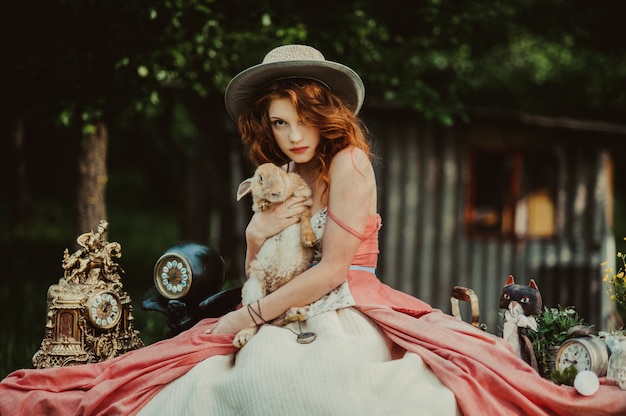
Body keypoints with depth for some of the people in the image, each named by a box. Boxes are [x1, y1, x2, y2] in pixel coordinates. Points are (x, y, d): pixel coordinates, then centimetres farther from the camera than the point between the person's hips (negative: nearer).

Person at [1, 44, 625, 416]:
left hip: (346, 315, -6)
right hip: (285, 322, 6)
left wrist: (249, 317, -7)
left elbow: (332, 270, -12)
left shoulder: (348, 164, -6)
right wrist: (255, 236, -6)